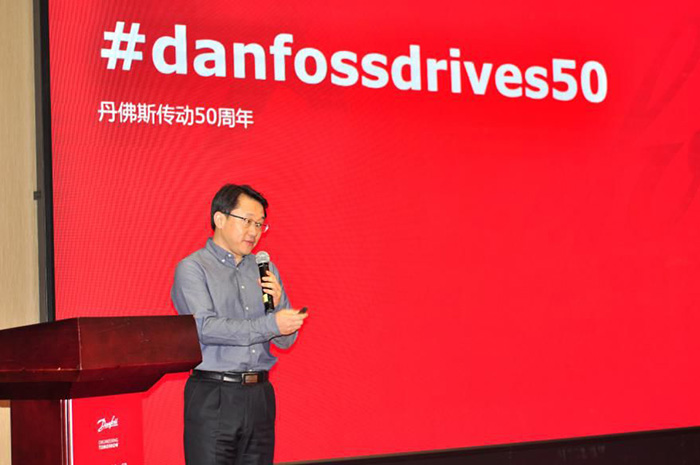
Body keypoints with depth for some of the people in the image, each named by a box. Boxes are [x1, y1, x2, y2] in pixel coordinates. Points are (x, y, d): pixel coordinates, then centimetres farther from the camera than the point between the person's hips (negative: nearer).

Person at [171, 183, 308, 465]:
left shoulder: (265, 270, 14)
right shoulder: (192, 268, -2)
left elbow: (286, 339, 13)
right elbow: (205, 327, -17)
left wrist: (276, 305, -8)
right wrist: (270, 324, -21)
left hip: (260, 396, 5)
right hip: (212, 397, -5)